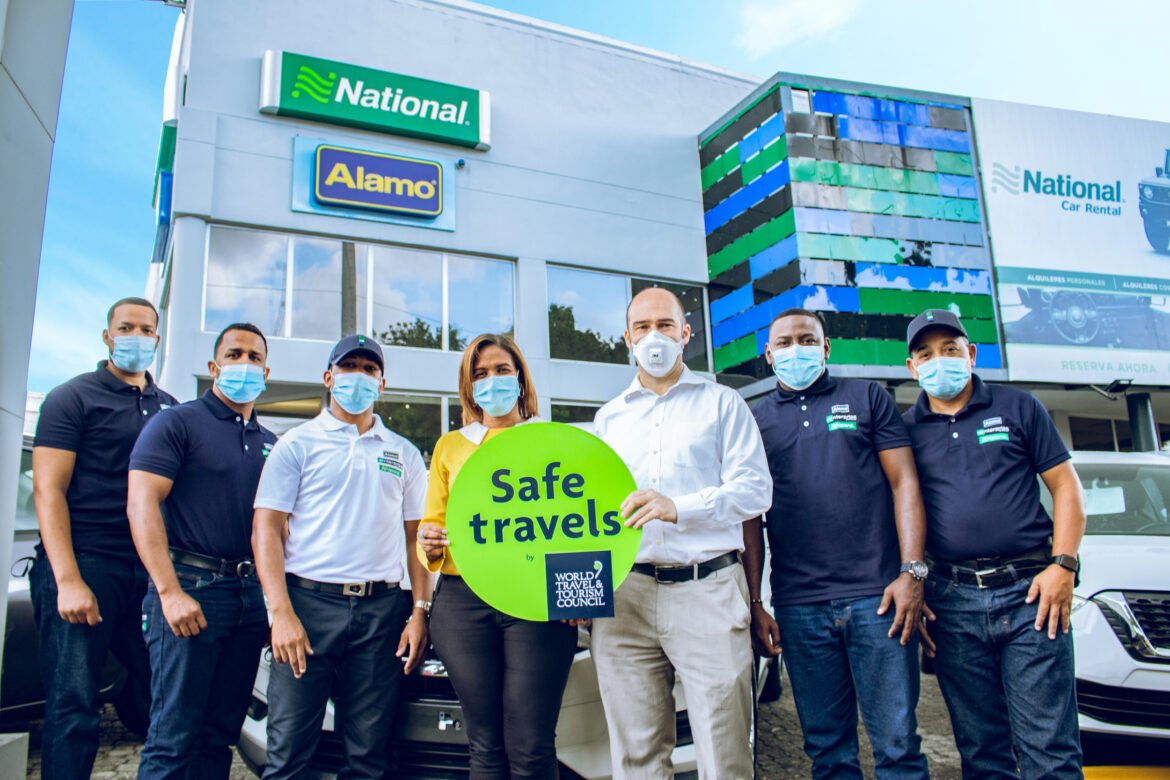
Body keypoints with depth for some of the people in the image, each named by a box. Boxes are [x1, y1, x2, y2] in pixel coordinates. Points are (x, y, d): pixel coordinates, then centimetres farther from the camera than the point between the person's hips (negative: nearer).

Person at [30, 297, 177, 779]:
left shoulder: (169, 408, 16)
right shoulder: (73, 397, 2)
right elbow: (47, 490, -6)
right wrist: (68, 580, -15)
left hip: (149, 569, 5)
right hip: (85, 561, -5)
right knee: (74, 707, -4)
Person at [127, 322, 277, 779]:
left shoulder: (269, 443, 17)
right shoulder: (178, 424, -1)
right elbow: (141, 505, -10)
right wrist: (170, 593, -19)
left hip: (251, 596, 6)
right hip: (191, 590, -6)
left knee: (221, 734, 11)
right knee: (174, 738, -3)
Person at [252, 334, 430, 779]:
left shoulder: (404, 454, 15)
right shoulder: (298, 444, 7)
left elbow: (416, 537, 14)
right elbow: (266, 529, 0)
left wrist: (419, 612, 3)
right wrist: (282, 612, -11)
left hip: (382, 609, 3)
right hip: (309, 600, -2)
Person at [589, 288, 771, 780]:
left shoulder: (721, 403, 9)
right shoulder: (609, 416, 19)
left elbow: (754, 490, -1)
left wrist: (679, 507, -16)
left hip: (707, 590, -2)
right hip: (623, 595, 3)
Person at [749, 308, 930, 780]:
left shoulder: (868, 397, 9)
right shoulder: (755, 420, 12)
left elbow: (904, 482, 4)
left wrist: (911, 572, -8)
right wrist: (753, 603, 4)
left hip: (877, 597, -1)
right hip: (798, 607, 2)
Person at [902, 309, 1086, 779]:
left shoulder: (1017, 407, 9)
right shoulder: (906, 428, 10)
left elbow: (1066, 486, 7)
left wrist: (1062, 565, -4)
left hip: (1029, 593, -1)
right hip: (953, 602, 2)